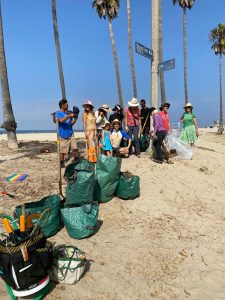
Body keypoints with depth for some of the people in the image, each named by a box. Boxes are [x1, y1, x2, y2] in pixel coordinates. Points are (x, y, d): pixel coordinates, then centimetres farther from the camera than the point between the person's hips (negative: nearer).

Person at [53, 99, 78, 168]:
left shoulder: (68, 113, 9)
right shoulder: (57, 113, -5)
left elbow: (71, 123, 13)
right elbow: (61, 120, -25)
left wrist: (75, 118, -4)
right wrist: (69, 115, -25)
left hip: (71, 135, 4)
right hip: (63, 136, -4)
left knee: (75, 148, -3)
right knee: (62, 151, 3)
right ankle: (62, 164, 17)